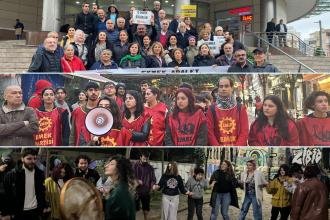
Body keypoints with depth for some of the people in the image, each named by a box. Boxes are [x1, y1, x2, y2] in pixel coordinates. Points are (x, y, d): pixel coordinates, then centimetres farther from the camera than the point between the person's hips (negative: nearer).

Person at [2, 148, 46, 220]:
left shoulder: (39, 173, 2)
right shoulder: (12, 174, -10)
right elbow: (6, 195, -8)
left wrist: (44, 207, 10)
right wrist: (6, 213, -8)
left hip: (35, 211, 3)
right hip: (19, 212, -3)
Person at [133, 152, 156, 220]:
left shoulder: (150, 167, 3)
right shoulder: (135, 165, -7)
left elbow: (153, 179, 3)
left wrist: (152, 185, -17)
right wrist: (137, 181, -26)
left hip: (146, 191, 3)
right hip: (136, 190, -3)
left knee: (146, 208, 17)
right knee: (135, 208, 5)